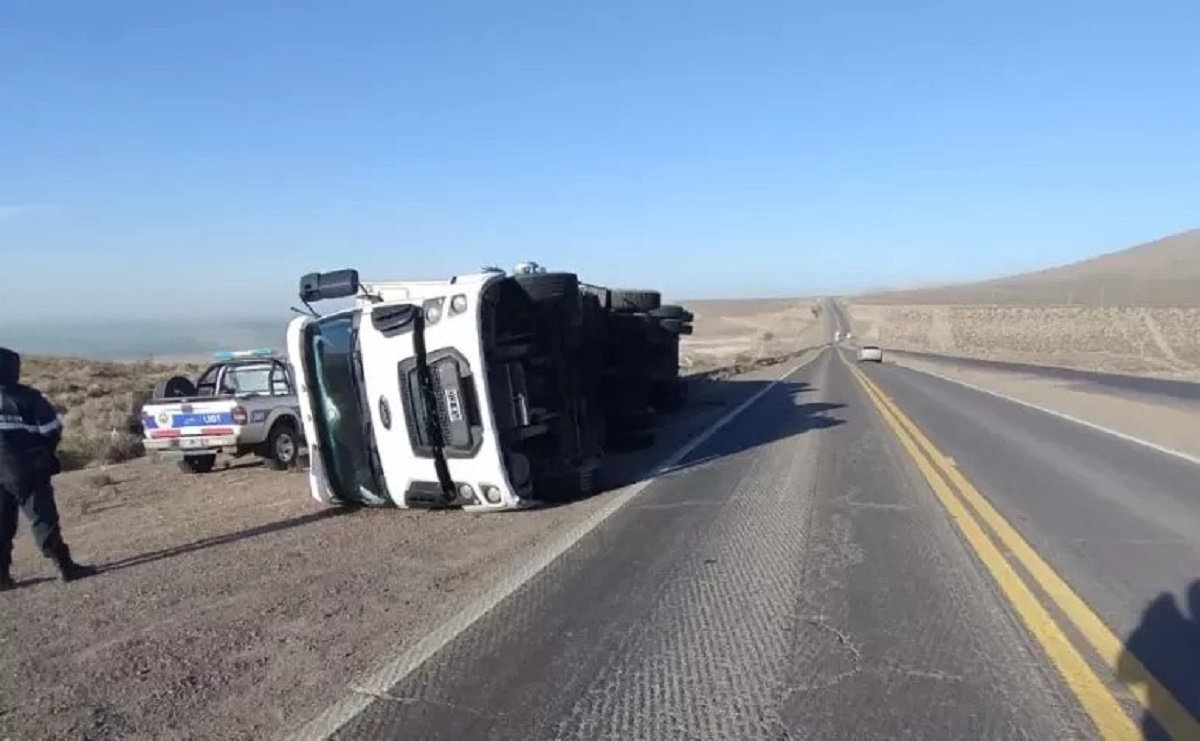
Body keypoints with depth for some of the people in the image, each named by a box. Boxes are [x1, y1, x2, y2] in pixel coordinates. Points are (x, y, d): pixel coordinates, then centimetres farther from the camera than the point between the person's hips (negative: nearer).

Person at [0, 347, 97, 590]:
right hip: (26, 471, -5)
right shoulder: (26, 397, -11)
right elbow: (52, 430, -8)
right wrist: (45, 454, 11)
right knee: (43, 519, -2)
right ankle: (65, 566, -2)